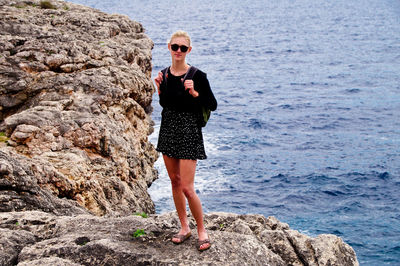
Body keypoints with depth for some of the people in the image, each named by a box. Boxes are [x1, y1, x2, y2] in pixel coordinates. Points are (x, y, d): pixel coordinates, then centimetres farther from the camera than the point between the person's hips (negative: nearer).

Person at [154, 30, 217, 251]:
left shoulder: (197, 76, -13)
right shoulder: (164, 74, 4)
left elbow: (213, 105, -9)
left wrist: (194, 93, -22)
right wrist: (159, 89, -1)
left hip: (188, 133, -6)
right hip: (168, 129, 6)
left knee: (187, 188, -8)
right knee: (175, 181, 13)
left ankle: (201, 230, 11)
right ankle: (184, 227, 27)